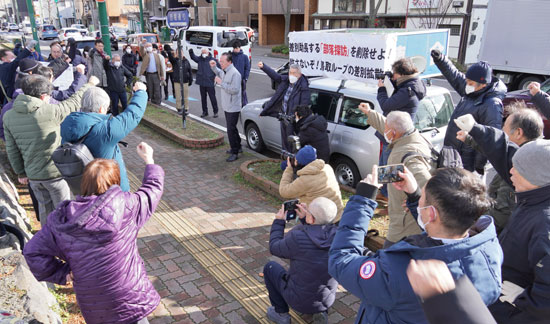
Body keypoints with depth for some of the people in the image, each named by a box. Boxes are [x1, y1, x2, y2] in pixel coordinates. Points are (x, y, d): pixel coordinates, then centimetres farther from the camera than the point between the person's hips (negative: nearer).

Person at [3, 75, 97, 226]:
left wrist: (20, 172, 14)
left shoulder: (9, 116, -3)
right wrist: (90, 84, 10)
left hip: (33, 175, 5)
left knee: (45, 207, 24)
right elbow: (74, 103, -5)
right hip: (56, 172, -5)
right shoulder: (50, 111, -21)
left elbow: (12, 149, 3)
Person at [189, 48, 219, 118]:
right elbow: (193, 57, -8)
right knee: (203, 98, 12)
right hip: (201, 83, 4)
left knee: (212, 98, 1)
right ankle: (205, 112, 23)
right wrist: (191, 52, -28)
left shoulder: (213, 60, -4)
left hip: (210, 83, -4)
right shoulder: (199, 59, 7)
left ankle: (215, 112, 13)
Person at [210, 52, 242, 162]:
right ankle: (238, 147, 34)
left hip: (233, 108, -10)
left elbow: (234, 90, -28)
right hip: (227, 106, 10)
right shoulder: (224, 72, 9)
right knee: (232, 128, 20)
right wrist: (213, 67, 15)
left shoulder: (235, 73, -21)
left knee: (231, 130, -7)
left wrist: (221, 83, -23)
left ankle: (235, 153, 2)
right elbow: (219, 73, 34)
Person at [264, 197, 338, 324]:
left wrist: (279, 221, 2)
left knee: (270, 267, 20)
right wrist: (304, 219, -1)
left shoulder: (297, 239, -30)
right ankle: (320, 310, 22)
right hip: (327, 298, 4)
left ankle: (281, 313, 25)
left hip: (299, 298, -4)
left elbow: (274, 248, -8)